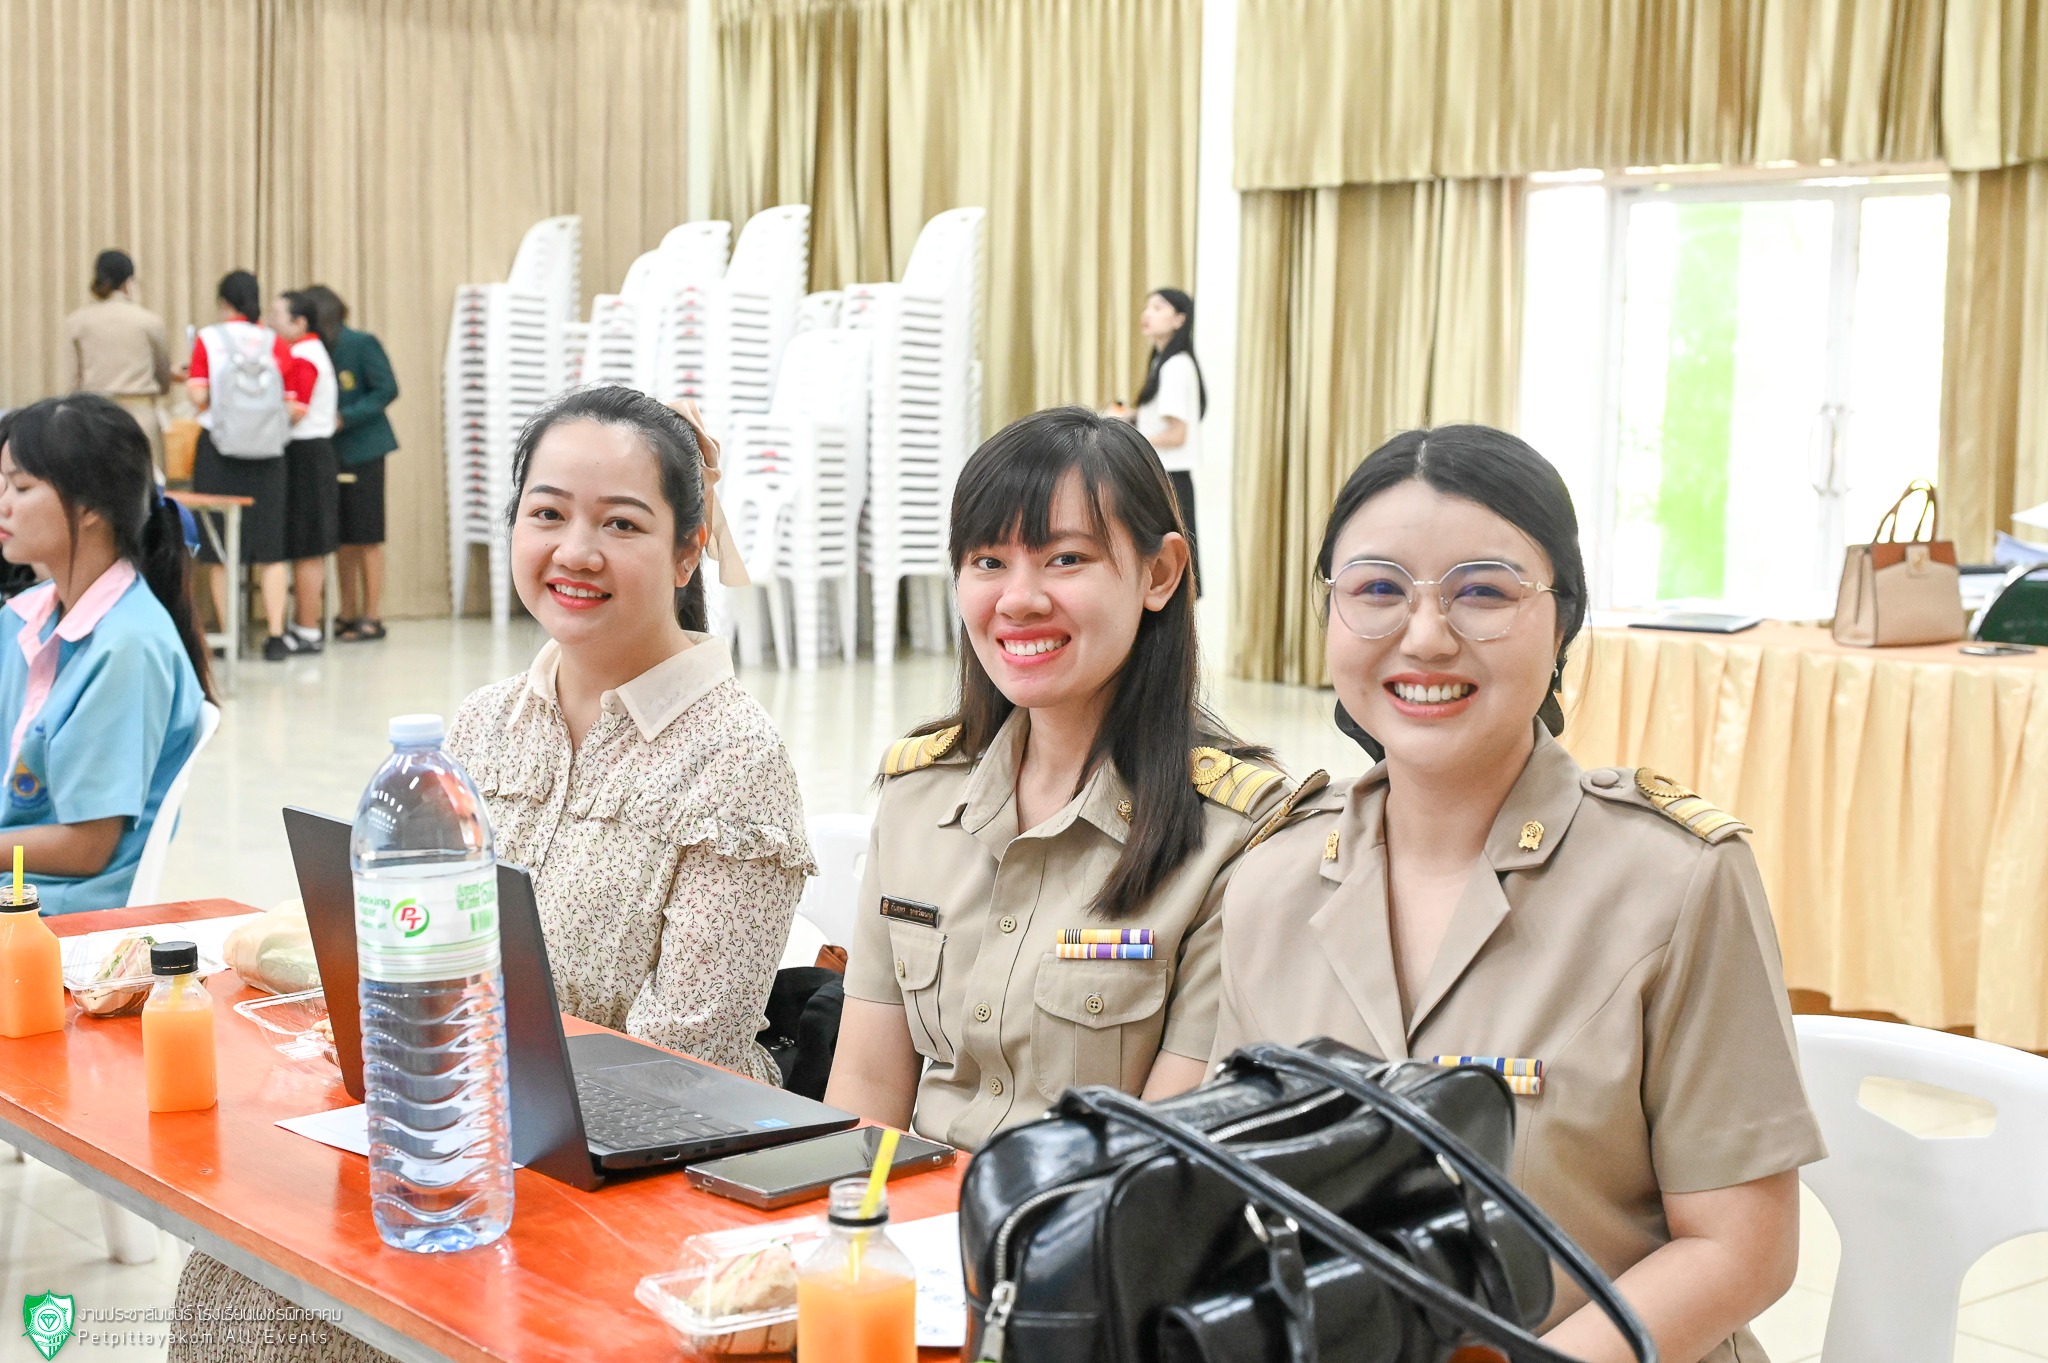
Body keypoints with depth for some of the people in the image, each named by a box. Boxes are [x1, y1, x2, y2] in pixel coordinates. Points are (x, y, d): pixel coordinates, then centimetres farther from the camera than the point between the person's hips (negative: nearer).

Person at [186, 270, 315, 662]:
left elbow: (199, 397, -9)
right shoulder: (275, 343, 4)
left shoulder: (208, 339, -2)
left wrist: (191, 386, 13)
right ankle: (276, 635, 0)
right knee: (270, 547, 5)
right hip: (267, 452, 2)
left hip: (219, 448, -1)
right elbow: (293, 407, 0)